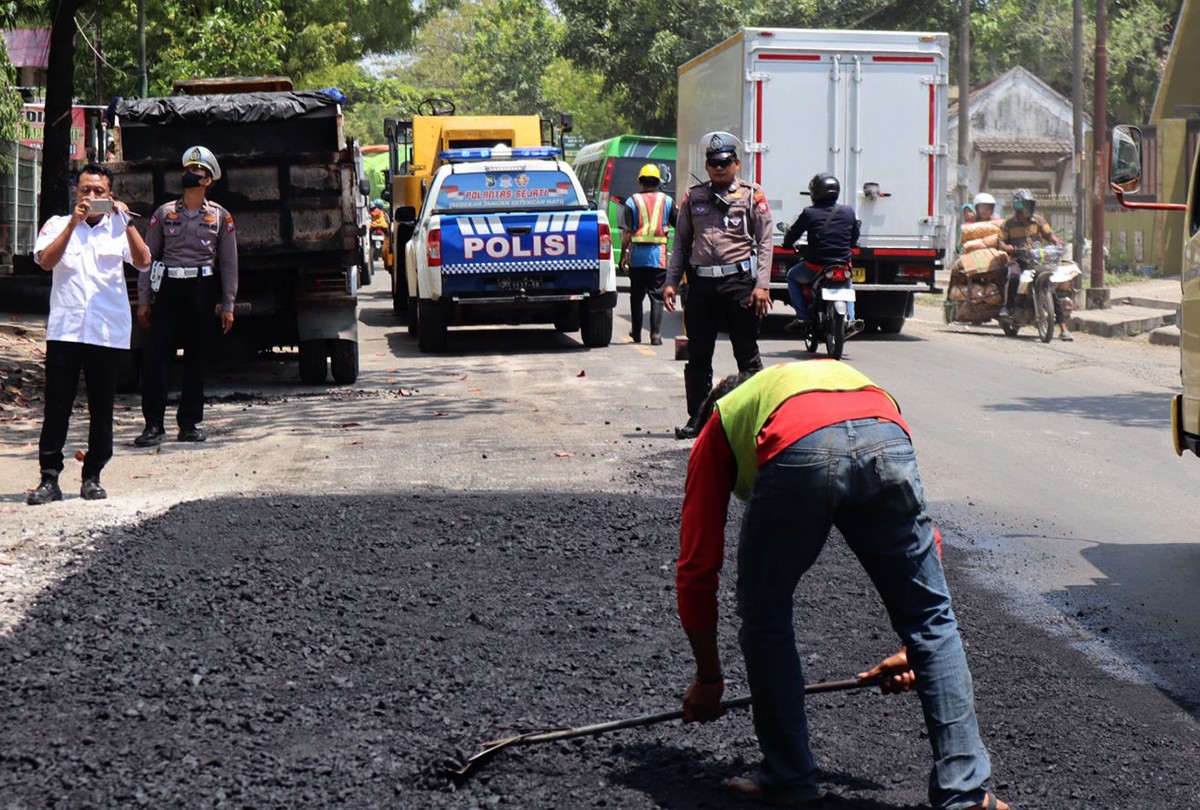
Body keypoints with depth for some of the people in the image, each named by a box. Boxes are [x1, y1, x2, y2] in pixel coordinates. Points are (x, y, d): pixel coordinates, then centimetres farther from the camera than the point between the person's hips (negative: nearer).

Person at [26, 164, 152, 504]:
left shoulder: (119, 228, 9)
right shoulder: (59, 225, 8)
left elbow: (143, 262, -7)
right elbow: (46, 261, -10)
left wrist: (127, 222, -15)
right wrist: (73, 224, -16)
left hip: (108, 332, 1)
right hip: (65, 331, -1)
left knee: (102, 410, 6)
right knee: (56, 407, -3)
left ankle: (92, 477, 15)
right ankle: (49, 479, 0)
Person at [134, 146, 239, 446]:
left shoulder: (221, 217, 7)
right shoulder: (163, 213, 8)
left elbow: (229, 264, 8)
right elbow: (147, 256, 9)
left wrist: (228, 306, 2)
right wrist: (143, 300, 3)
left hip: (202, 290, 0)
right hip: (168, 289, 0)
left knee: (197, 357, 4)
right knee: (157, 356, -7)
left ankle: (190, 422, 11)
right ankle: (154, 424, -4)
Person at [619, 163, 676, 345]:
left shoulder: (632, 201, 0)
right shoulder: (667, 201, 4)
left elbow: (626, 232, -4)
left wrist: (623, 255, 2)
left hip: (637, 255, 0)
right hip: (658, 254, 0)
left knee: (636, 295, 12)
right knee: (657, 296, 1)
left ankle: (636, 333, 19)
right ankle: (655, 335, -9)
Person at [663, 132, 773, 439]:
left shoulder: (752, 196, 4)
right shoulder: (694, 197, 14)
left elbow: (765, 242, -1)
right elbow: (681, 243, 17)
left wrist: (762, 285, -10)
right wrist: (671, 282, 8)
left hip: (738, 281, -4)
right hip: (701, 284, 4)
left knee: (747, 355, 1)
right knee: (697, 356, 7)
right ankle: (697, 418, 16)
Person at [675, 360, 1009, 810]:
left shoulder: (719, 425, 38)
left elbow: (696, 567, 33)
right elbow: (920, 535, 42)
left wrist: (708, 678, 44)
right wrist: (914, 648, 47)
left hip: (795, 454, -3)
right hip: (886, 441, 3)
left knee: (765, 620, 22)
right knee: (933, 620, 17)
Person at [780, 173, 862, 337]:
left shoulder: (809, 213, -8)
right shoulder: (848, 212, 3)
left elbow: (790, 237, 0)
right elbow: (854, 239, 15)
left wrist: (788, 243, 24)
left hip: (816, 266, -3)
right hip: (843, 265, 3)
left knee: (793, 276, 25)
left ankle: (802, 317, 13)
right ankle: (849, 319, 18)